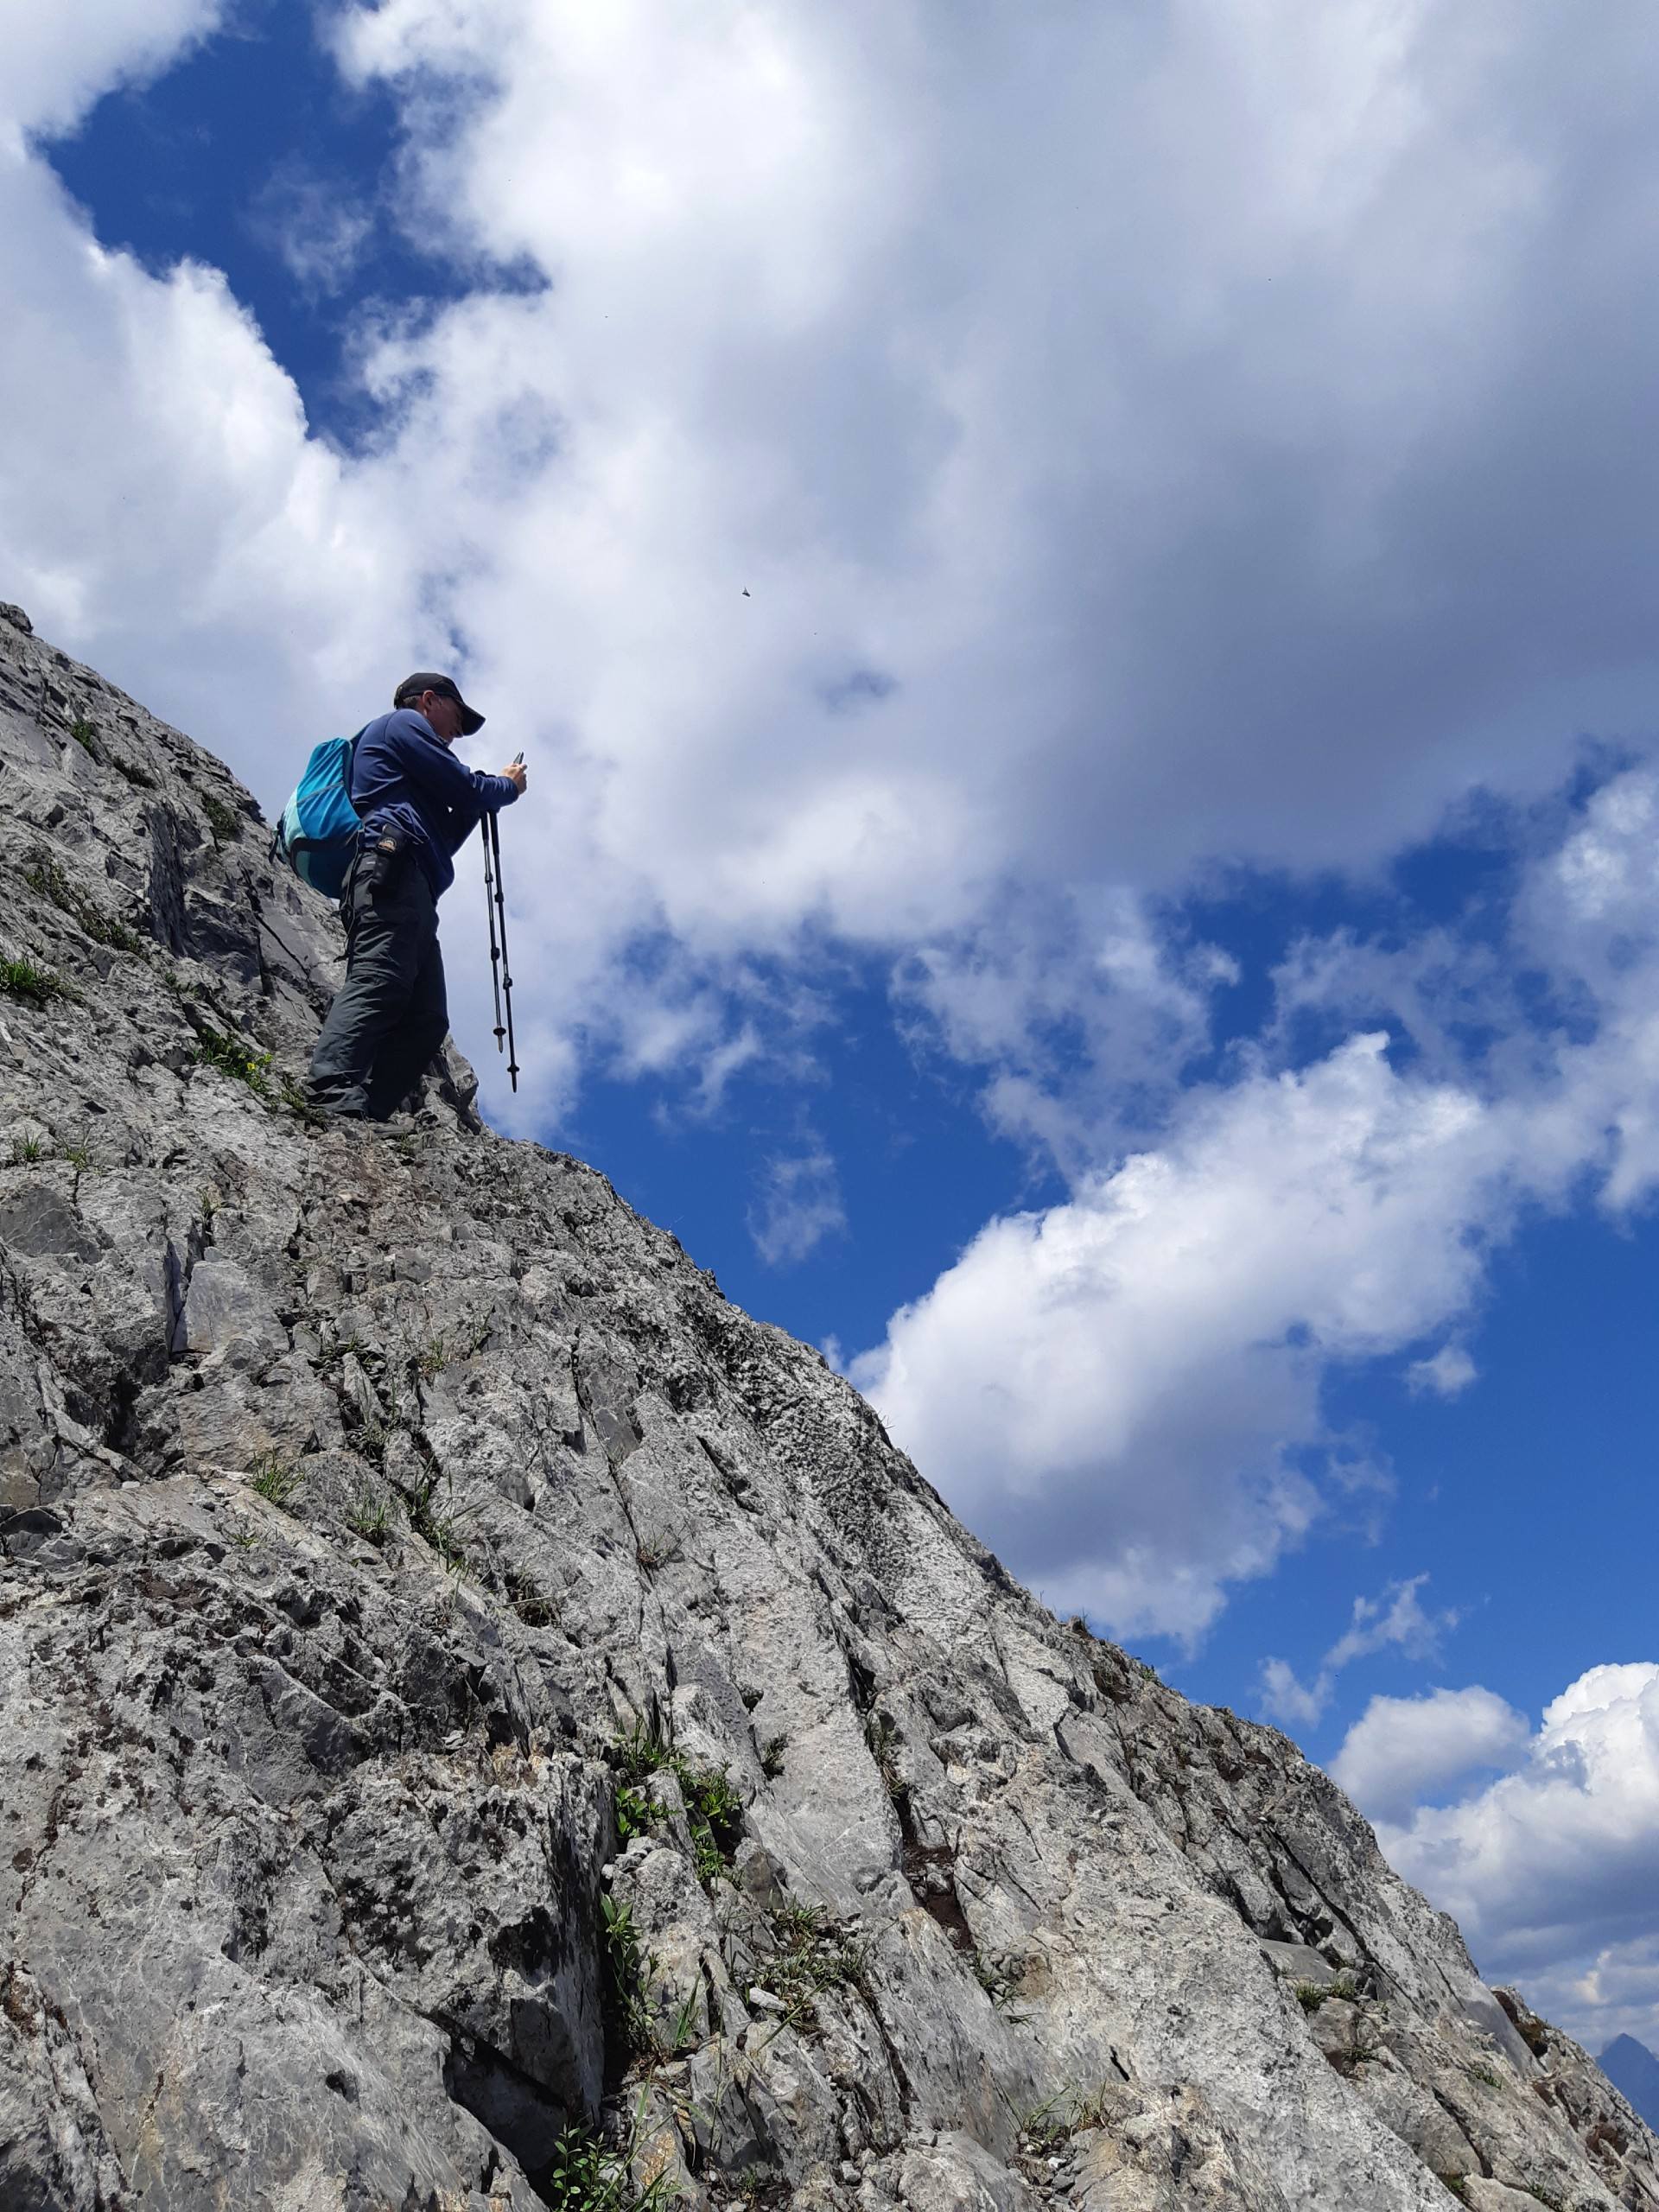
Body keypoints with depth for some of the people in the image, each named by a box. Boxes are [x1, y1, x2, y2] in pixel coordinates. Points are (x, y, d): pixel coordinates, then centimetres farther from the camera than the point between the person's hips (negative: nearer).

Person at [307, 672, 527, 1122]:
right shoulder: (404, 723, 15)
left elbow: (444, 837, 34)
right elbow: (463, 788, 4)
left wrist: (482, 798, 30)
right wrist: (506, 787, 22)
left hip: (414, 897, 10)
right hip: (392, 871, -10)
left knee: (426, 1021, -6)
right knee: (378, 983, -29)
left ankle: (367, 1115, -19)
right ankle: (333, 1100, -46)